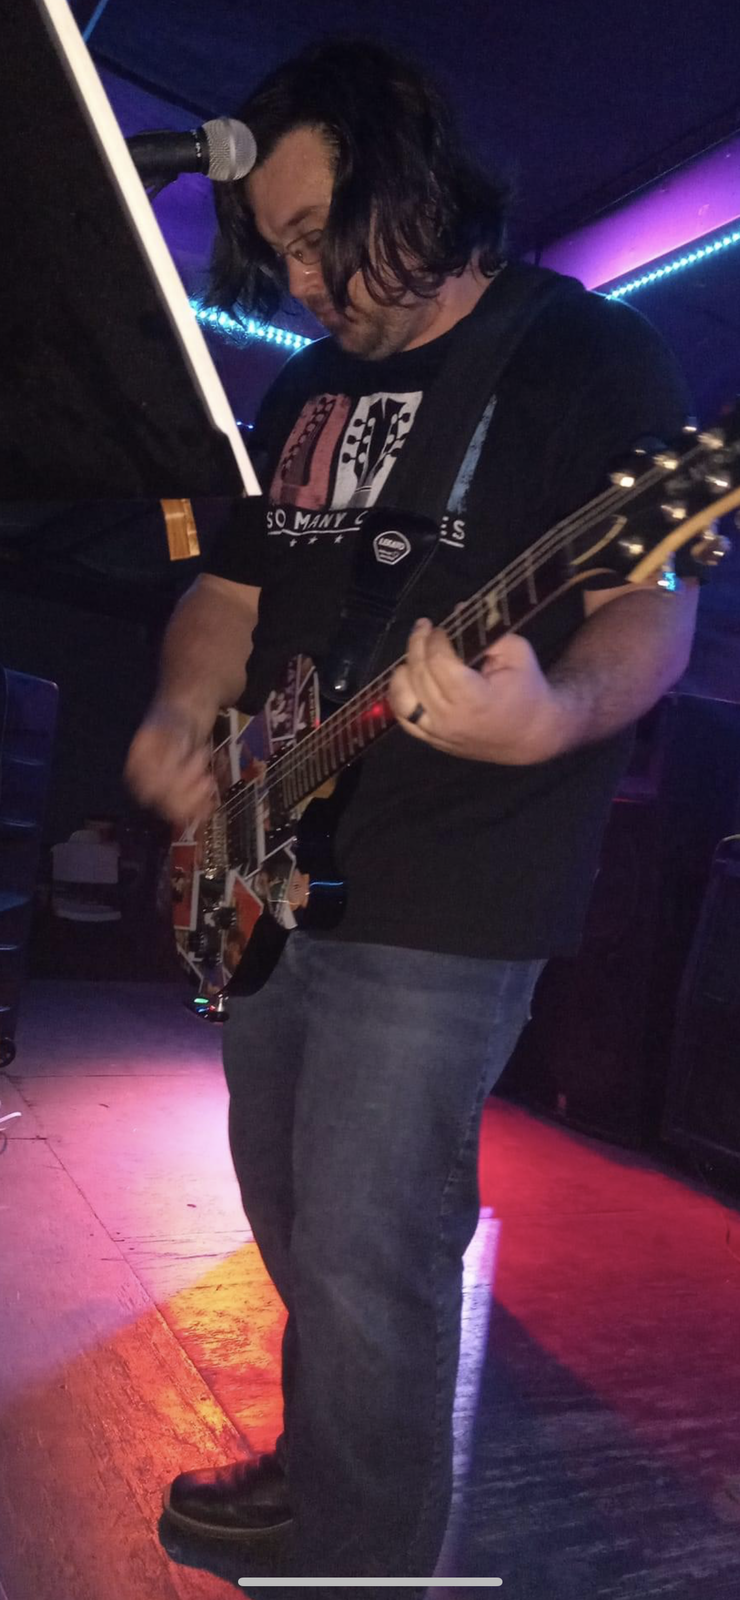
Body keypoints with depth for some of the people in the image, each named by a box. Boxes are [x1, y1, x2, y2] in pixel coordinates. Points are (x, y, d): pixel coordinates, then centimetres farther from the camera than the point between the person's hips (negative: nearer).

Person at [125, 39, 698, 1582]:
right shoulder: (310, 386, 16)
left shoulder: (592, 356, -6)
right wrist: (185, 715, -1)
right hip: (270, 878, 8)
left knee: (361, 1261, -3)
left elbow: (651, 608, -13)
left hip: (441, 912, -8)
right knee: (289, 1219, 21)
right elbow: (233, 589, 19)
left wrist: (557, 716, -34)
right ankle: (318, 1463, 46)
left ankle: (361, 1559, 23)